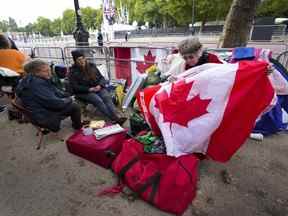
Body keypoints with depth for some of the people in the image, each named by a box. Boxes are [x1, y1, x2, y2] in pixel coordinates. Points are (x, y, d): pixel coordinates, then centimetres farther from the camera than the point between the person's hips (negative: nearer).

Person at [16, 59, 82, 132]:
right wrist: (68, 100, -12)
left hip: (43, 110, 10)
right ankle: (78, 129, 15)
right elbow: (53, 103, -29)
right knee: (74, 106, -9)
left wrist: (67, 97, -1)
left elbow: (55, 91, 12)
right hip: (43, 117, -10)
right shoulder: (37, 84, -27)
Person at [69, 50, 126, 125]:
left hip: (97, 88, 3)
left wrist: (99, 85, -10)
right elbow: (75, 87, -6)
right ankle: (114, 119, -40)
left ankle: (116, 117, -42)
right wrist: (89, 89, -17)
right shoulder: (73, 71, 0)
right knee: (98, 100, -31)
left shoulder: (91, 66, 11)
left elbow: (101, 77, 13)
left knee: (107, 97, -27)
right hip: (83, 92, -3)